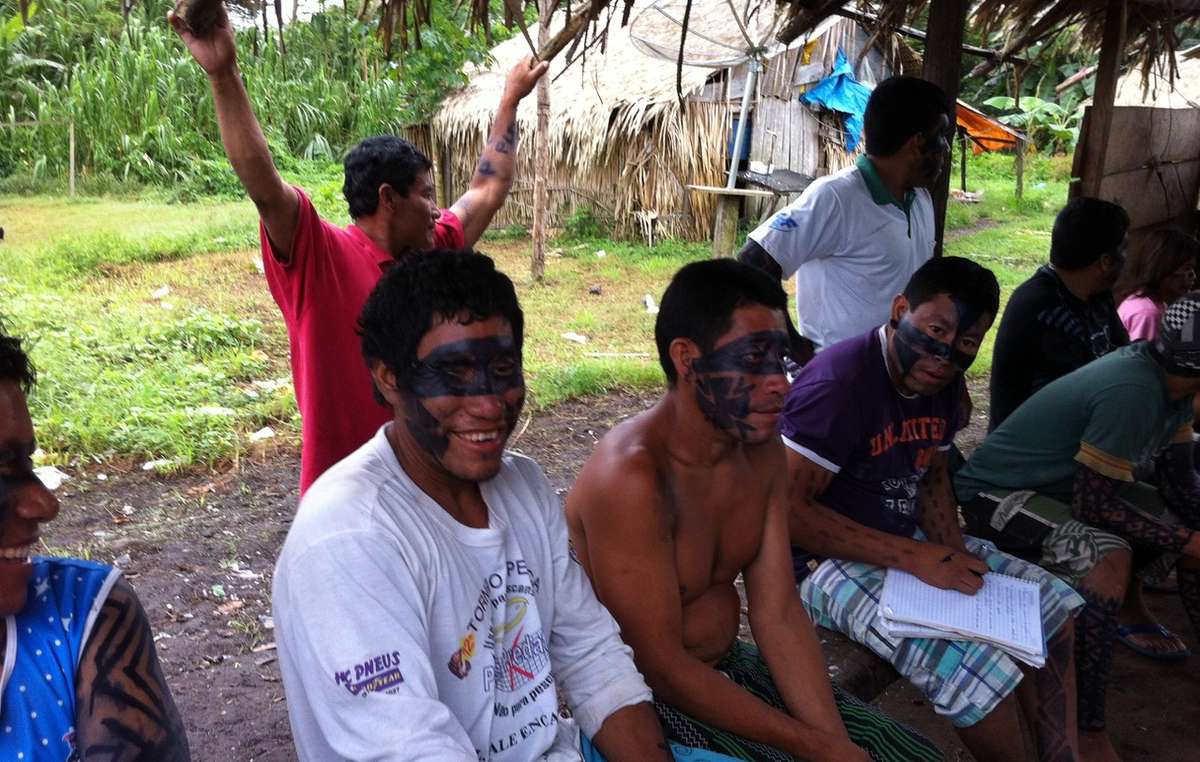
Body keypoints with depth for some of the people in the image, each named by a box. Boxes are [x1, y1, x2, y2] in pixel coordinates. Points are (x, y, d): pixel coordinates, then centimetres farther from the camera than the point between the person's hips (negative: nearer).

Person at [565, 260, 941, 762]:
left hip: (731, 668, 7)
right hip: (651, 699, -7)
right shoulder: (632, 476, -27)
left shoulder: (761, 452, -2)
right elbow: (662, 667, -24)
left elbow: (778, 614, -4)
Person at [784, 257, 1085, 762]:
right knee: (983, 671, -24)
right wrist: (914, 557, -26)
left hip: (906, 544, 9)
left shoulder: (943, 380, 2)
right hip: (830, 561, -9)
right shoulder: (840, 382, -25)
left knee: (1051, 605, 8)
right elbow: (787, 509, -26)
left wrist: (952, 552, -5)